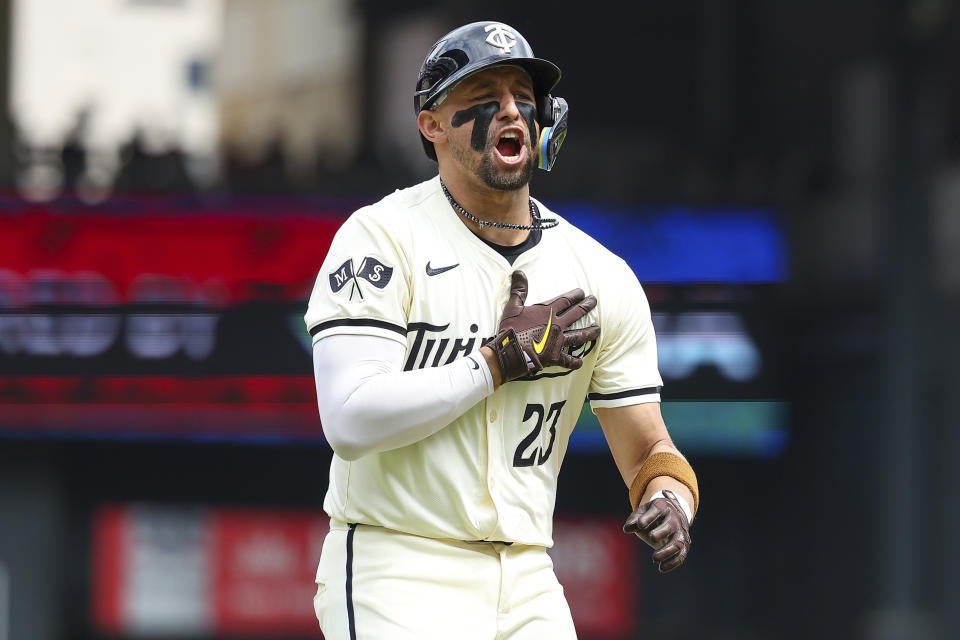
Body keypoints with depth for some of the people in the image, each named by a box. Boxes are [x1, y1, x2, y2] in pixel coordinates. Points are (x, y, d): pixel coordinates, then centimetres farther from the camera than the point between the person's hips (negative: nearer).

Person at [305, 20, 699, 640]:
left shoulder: (603, 279, 5)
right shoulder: (383, 238, -8)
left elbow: (647, 449, 8)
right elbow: (352, 421, -19)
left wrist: (669, 503, -15)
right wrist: (505, 359, -15)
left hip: (528, 589, 5)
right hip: (397, 584, -5)